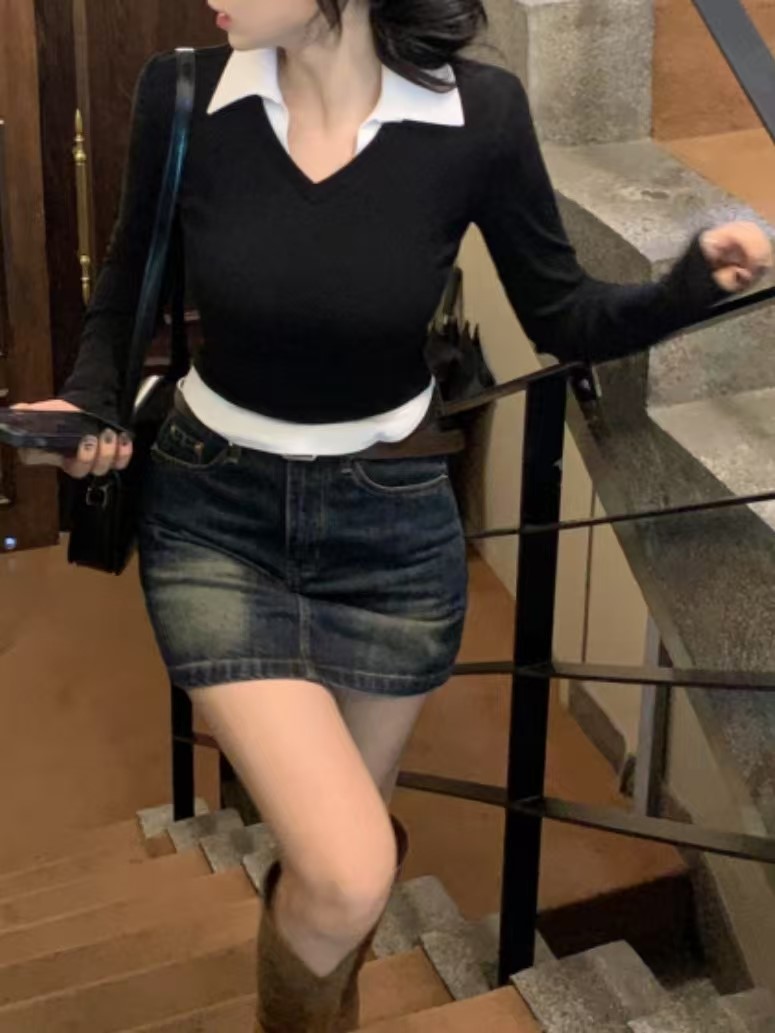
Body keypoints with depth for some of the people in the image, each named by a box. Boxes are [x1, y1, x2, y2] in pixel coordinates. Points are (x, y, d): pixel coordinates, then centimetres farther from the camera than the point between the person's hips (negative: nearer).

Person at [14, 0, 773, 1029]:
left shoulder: (477, 114, -17)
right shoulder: (183, 96, -14)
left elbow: (564, 317, -4)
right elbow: (128, 290, 4)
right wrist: (87, 404, -13)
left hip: (392, 523, 1)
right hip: (215, 516, -1)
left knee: (344, 850, 18)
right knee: (347, 875, -12)